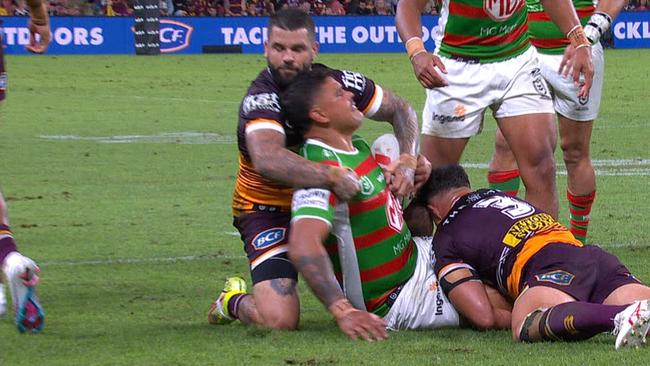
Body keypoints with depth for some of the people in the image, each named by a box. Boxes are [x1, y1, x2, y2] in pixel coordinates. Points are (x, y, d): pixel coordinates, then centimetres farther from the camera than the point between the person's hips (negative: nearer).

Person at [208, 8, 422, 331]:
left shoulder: (338, 82, -8)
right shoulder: (260, 100, -26)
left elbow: (401, 110, 5)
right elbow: (267, 159, -46)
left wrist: (407, 161, -14)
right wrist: (332, 177, -56)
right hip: (270, 209, -6)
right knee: (279, 320, -24)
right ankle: (233, 301, 12)